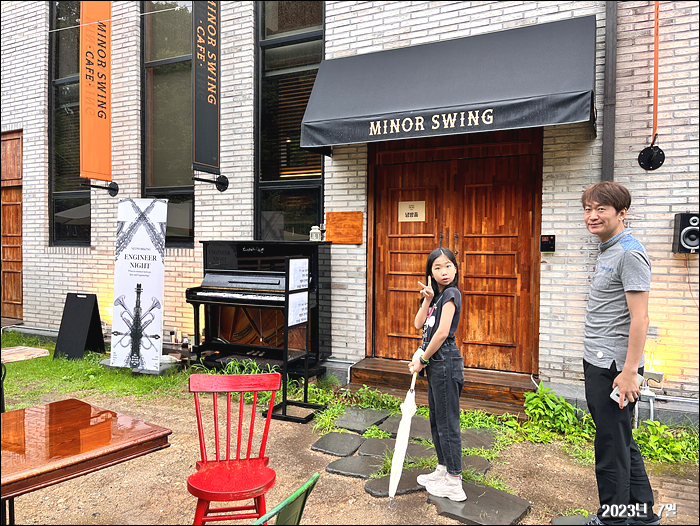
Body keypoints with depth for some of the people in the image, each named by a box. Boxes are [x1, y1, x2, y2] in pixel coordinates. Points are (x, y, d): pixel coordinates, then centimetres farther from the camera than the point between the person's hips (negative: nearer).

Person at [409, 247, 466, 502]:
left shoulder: (451, 294, -12)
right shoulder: (438, 295, 15)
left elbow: (442, 333, -19)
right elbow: (418, 324, 7)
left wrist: (422, 360, -11)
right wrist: (427, 299, -5)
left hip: (446, 363, -10)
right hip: (436, 364, 10)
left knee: (447, 422, -2)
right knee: (436, 420, 18)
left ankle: (454, 484, 8)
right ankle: (443, 470, 32)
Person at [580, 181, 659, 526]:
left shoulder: (629, 254, -15)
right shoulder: (606, 252, 15)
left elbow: (640, 317, -20)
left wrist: (629, 371, -22)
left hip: (614, 366, -10)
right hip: (597, 362, 10)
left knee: (612, 446, 2)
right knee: (621, 441, 19)